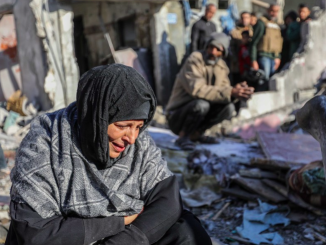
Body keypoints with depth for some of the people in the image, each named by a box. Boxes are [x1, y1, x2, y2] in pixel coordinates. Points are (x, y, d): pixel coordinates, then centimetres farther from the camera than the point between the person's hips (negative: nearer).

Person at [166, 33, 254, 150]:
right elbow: (197, 89, -32)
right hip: (177, 116, -7)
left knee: (229, 107, -14)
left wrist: (236, 91, -26)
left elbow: (223, 90, -2)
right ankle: (183, 137, -11)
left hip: (197, 110, 7)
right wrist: (230, 92, -35)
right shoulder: (194, 60, -18)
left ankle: (196, 134, 3)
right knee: (202, 104, -35)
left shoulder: (222, 67, 5)